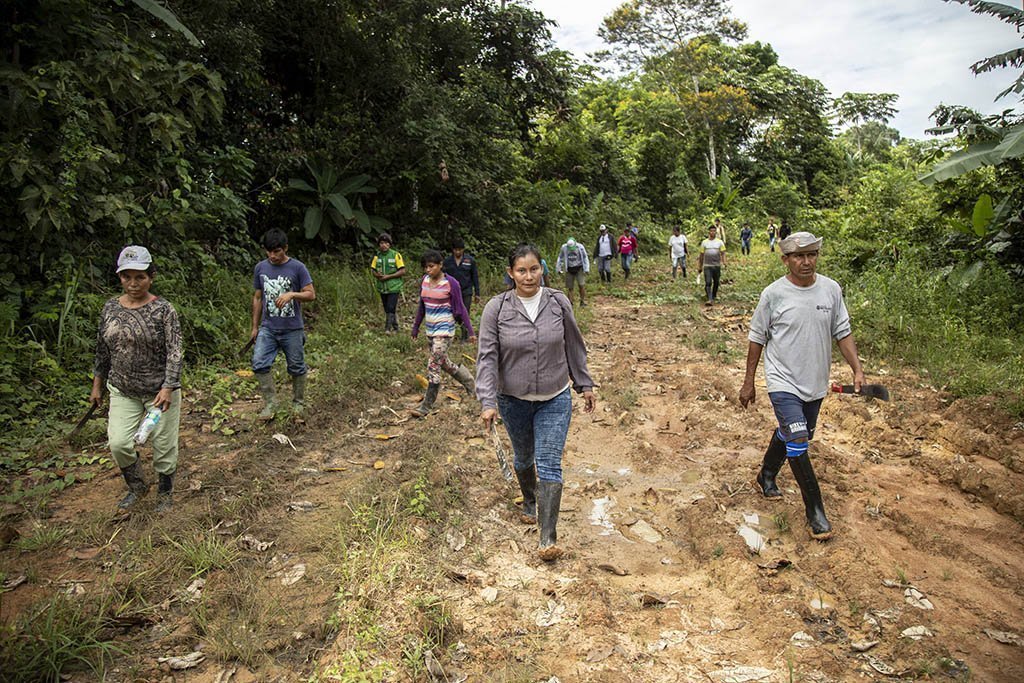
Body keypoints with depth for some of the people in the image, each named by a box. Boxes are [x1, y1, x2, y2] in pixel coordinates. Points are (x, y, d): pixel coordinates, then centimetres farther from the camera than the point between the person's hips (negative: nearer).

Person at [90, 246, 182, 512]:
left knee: (163, 444, 5)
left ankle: (164, 493, 29)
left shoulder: (163, 310, -12)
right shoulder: (110, 308, 2)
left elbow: (174, 352, -16)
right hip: (123, 391, 4)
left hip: (160, 390, -3)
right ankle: (137, 486, 22)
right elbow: (102, 350, 12)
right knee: (118, 443, -5)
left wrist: (168, 388, -24)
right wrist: (97, 386, 14)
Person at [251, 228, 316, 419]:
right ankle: (270, 402, 4)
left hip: (292, 330, -3)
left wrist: (292, 294, -28)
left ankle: (298, 403, 25)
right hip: (268, 328, 3)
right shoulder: (260, 268, 4)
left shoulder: (297, 268, -8)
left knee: (296, 368, 7)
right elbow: (257, 298, 11)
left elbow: (311, 295, -8)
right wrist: (255, 327, 11)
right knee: (259, 364, -10)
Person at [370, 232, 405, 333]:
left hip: (393, 287, -5)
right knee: (386, 309, 12)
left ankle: (388, 328, -6)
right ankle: (395, 328, 24)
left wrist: (388, 276, -17)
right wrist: (377, 275, -12)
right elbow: (372, 269, 11)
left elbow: (402, 271, -11)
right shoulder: (377, 256, 5)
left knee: (391, 308, -12)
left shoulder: (396, 255, -9)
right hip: (382, 287, 5)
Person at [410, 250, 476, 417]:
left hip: (445, 331, -7)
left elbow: (460, 308, -9)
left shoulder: (451, 283, -14)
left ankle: (426, 406, 1)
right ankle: (469, 381, 41)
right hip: (430, 330, 7)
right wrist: (416, 326, 18)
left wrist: (470, 331, -10)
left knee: (433, 367, -8)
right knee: (444, 363, 18)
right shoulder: (424, 281, 3)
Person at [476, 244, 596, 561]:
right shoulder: (496, 308, -11)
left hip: (555, 399, -1)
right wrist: (488, 401, -19)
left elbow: (574, 347, 5)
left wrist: (585, 384, 10)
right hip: (514, 401, 1)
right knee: (523, 459, 20)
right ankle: (530, 503, 50)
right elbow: (487, 356, -12)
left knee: (549, 465, -7)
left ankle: (549, 538, -1)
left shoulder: (558, 302, -6)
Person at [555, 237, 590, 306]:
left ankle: (583, 301, 1)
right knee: (569, 287, 3)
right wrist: (558, 269, 7)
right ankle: (570, 302, 13)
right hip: (569, 269, 2)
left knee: (581, 285, -11)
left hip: (579, 268, -2)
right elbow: (560, 258, 6)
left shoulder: (580, 247, -10)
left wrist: (586, 269, -6)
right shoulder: (564, 248, -7)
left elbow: (585, 258, -3)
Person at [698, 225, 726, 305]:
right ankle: (709, 299, -18)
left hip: (717, 266, 1)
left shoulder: (720, 242, 4)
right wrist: (700, 267, 15)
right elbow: (701, 255, 12)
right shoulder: (704, 242, 7)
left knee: (716, 282, 11)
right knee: (708, 283, -12)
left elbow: (723, 253, -2)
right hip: (707, 266, -1)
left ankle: (714, 296, 31)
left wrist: (724, 263, -19)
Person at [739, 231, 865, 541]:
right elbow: (757, 338, -3)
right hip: (784, 382, -4)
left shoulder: (831, 289, -1)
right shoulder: (774, 293, -11)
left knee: (790, 434, 19)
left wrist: (857, 369, -4)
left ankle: (767, 475, 44)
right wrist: (748, 382, -2)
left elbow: (843, 332, 7)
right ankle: (815, 510, -1)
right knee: (797, 442, -13)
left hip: (815, 384, 5)